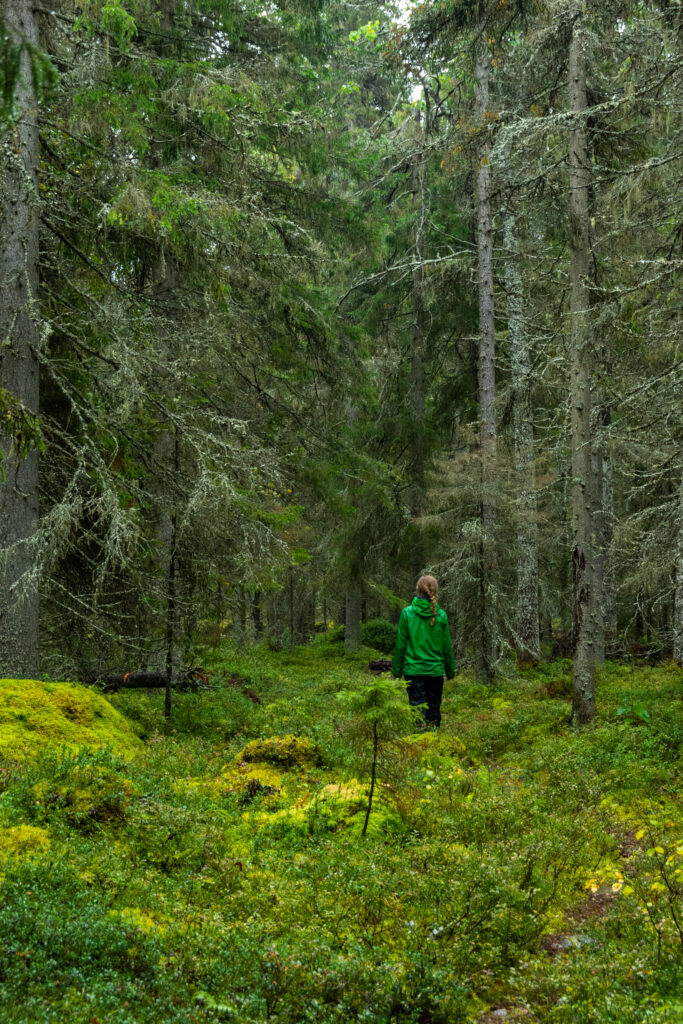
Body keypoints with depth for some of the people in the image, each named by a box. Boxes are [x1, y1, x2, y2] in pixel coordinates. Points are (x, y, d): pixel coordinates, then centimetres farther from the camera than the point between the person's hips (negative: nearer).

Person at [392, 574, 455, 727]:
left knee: (417, 707, 1)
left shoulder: (407, 613, -8)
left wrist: (397, 669, 6)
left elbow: (400, 644, -4)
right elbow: (447, 646, 3)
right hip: (435, 670, 2)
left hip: (413, 669, -1)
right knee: (434, 707, 13)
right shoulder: (441, 615, -4)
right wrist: (450, 670, 14)